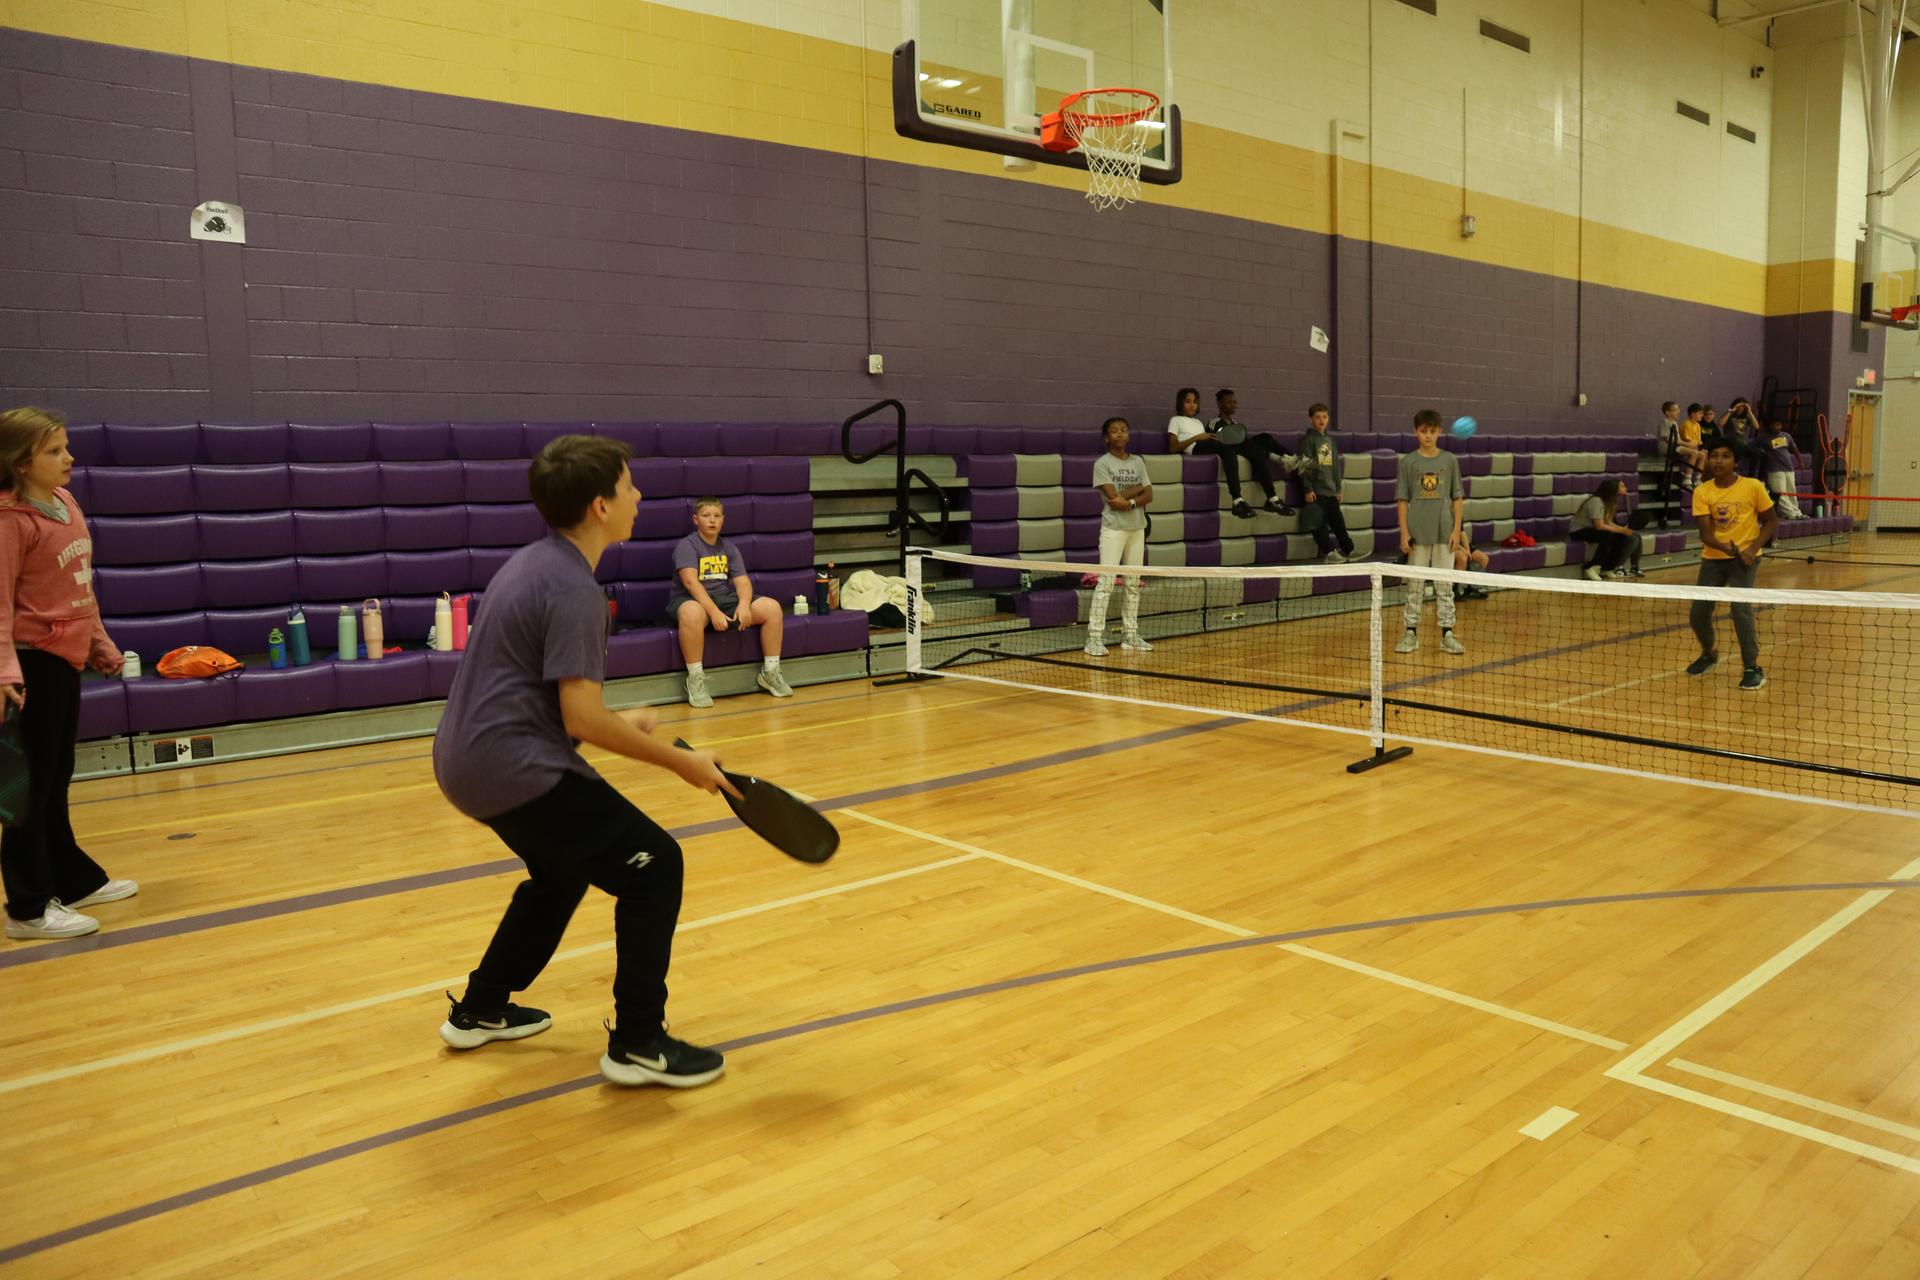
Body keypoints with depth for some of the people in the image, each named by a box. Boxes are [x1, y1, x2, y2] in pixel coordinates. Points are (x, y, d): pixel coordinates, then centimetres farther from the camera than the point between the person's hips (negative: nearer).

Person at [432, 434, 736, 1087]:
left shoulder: (534, 562, 12)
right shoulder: (573, 588, -18)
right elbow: (581, 720, -21)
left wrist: (618, 720, 20)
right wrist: (681, 763, -12)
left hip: (466, 758, 10)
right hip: (513, 768, -10)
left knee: (562, 871, 29)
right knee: (654, 866, -6)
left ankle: (479, 1010, 41)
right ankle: (637, 1045, 0)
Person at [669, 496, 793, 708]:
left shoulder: (729, 547, 15)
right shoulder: (687, 545, -3)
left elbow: (742, 581, 4)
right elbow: (690, 581, -19)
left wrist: (744, 604, -20)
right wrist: (713, 611, -31)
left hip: (726, 599, 6)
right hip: (693, 600, -5)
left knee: (772, 607, -13)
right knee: (692, 614, -43)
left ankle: (770, 673, 0)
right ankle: (695, 679, -28)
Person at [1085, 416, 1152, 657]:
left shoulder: (1138, 462, 11)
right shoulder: (1102, 463, -4)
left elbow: (1149, 495, 3)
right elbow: (1114, 496, -14)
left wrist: (1131, 502, -14)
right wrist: (1138, 488, -4)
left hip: (1137, 528, 5)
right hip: (1113, 528, -5)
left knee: (1134, 584, 7)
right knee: (1106, 583, -10)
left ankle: (1130, 634, 14)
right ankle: (1095, 637, -9)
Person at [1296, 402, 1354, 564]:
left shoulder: (1330, 440, 16)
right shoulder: (1308, 439, -5)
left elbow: (1336, 465, 19)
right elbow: (1305, 466, -10)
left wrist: (1338, 488, 16)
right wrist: (1308, 489, -15)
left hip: (1330, 489, 6)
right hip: (1316, 489, -6)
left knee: (1337, 520, 10)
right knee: (1319, 522, -5)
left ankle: (1349, 550, 19)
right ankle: (1329, 553, 0)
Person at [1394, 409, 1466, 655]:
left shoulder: (1449, 460, 4)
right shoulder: (1408, 462, 1)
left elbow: (1458, 498, 6)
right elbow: (1402, 500, 1)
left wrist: (1456, 529, -2)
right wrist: (1404, 532, -6)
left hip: (1445, 533, 1)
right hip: (1417, 533, -1)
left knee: (1445, 584, 4)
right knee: (1414, 584, 5)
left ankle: (1447, 634, 10)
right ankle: (1411, 633, 11)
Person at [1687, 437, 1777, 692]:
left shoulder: (1753, 487, -8)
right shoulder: (1702, 492, -4)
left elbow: (1771, 521, 1)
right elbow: (1706, 534, -10)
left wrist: (1752, 548, -15)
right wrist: (1728, 548, -30)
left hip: (1745, 558, -3)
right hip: (1713, 558, 3)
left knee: (1741, 609, -20)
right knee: (1698, 613, 0)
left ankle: (1752, 668, -3)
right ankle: (1709, 653, 33)